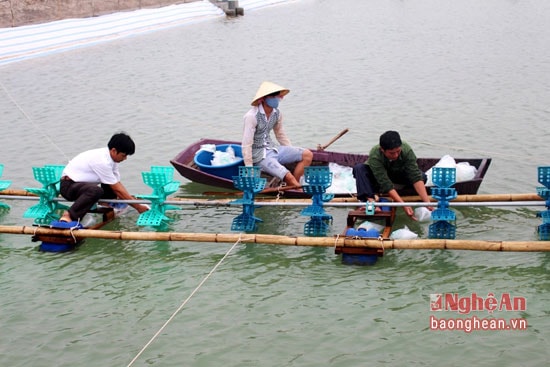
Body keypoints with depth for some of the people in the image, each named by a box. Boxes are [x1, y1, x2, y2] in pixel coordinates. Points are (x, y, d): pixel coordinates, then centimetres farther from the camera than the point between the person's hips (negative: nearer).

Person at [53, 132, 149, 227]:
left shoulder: (110, 157, -1)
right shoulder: (102, 161, -28)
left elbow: (117, 183, 3)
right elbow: (117, 189, -24)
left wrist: (131, 198, -8)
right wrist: (138, 207, -19)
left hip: (81, 184, 10)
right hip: (68, 185, -10)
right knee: (95, 190, -39)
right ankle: (68, 216, -39)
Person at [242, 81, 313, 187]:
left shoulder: (277, 113, 2)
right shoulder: (252, 116, -20)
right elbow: (246, 145, -20)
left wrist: (293, 154, 16)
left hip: (272, 149, 8)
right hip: (259, 156, -8)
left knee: (307, 155, -6)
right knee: (288, 177, -27)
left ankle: (290, 188, -6)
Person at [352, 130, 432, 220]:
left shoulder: (407, 150, -32)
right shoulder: (374, 156, -38)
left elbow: (416, 177, -35)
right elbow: (386, 184, -40)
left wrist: (427, 202, -45)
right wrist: (404, 205, -48)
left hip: (398, 174, 2)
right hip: (378, 177, -2)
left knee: (422, 176, -25)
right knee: (359, 168, -32)